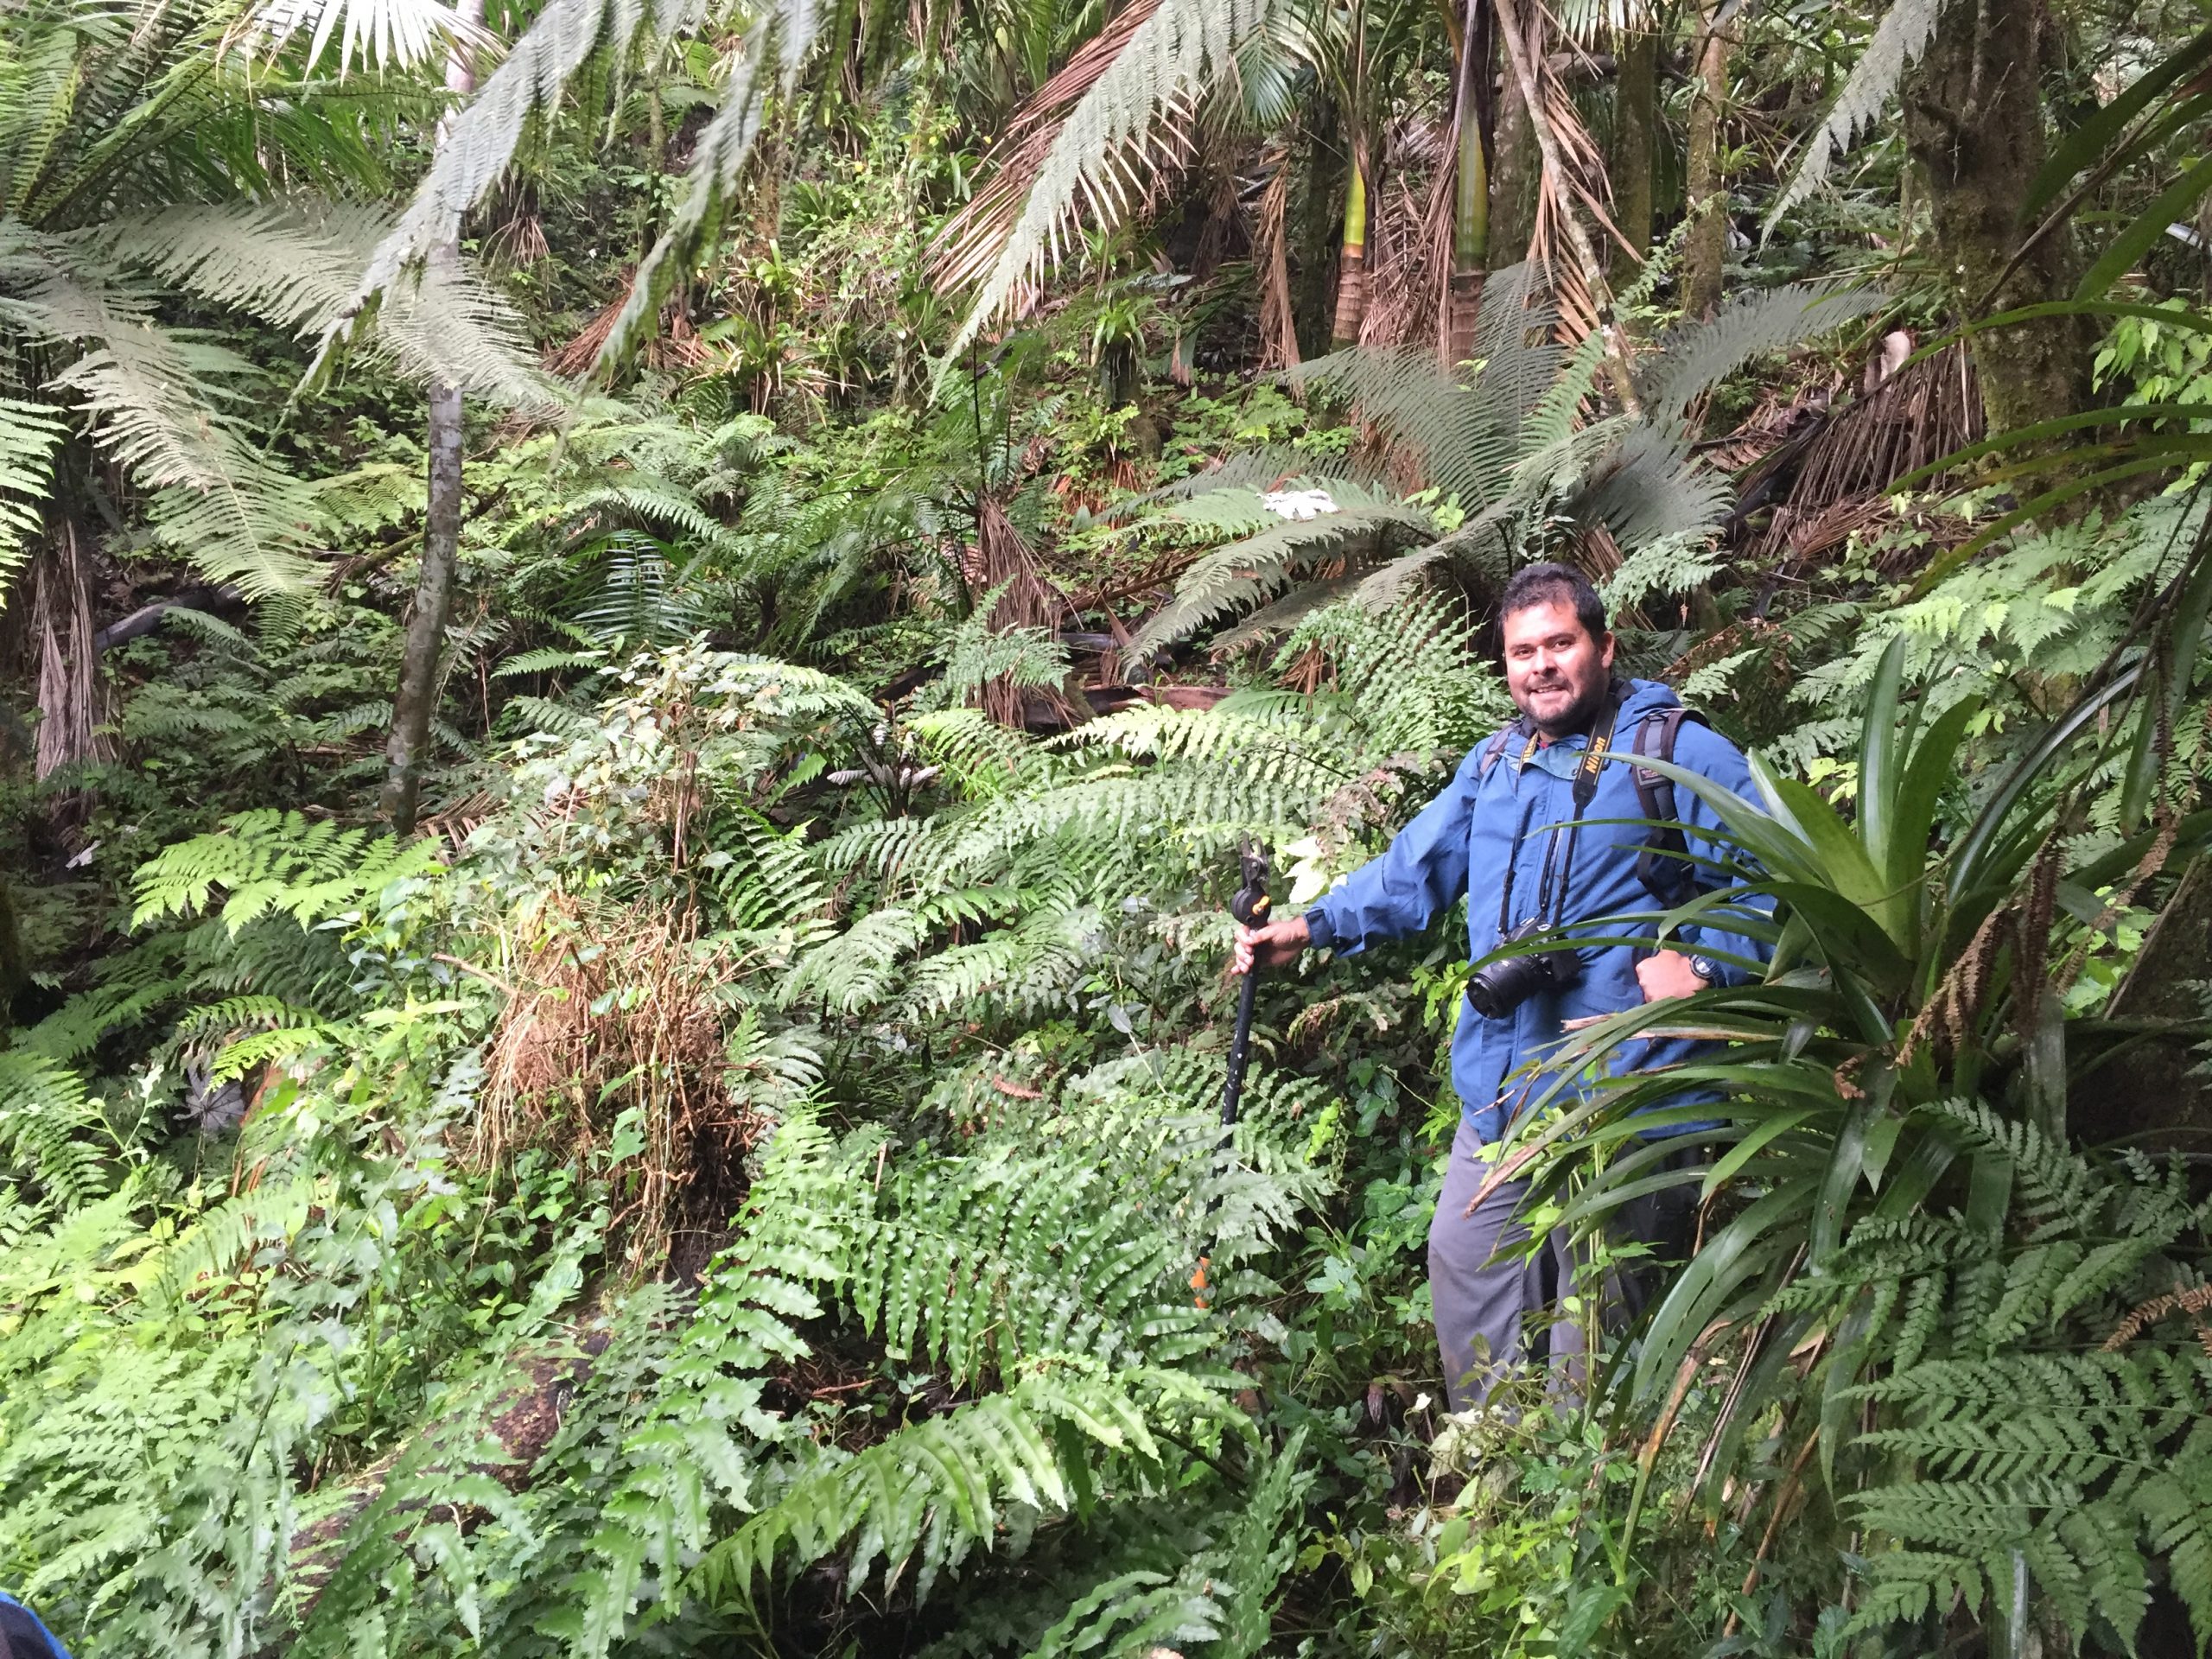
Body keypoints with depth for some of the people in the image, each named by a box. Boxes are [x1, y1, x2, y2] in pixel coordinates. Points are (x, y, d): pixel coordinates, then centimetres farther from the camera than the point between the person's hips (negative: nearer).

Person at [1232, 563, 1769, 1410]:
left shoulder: (1680, 756, -5)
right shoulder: (1493, 764, 16)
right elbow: (1412, 870, 23)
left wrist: (1702, 964, -19)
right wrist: (1312, 927, 11)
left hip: (1617, 1094, -7)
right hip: (1499, 1087, 7)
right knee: (1464, 1261, 13)